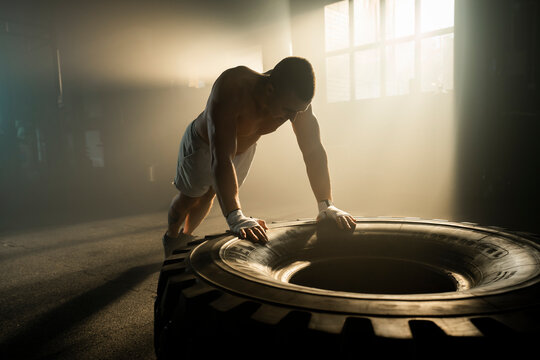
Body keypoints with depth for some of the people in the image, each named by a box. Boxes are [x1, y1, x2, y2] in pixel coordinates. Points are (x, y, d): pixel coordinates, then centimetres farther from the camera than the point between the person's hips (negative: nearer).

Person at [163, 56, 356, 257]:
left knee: (209, 194, 21)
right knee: (189, 199, 12)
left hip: (243, 149, 4)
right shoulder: (231, 88, -47)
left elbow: (314, 151, -27)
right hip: (202, 142, -4)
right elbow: (221, 158, -53)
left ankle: (185, 236, 48)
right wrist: (236, 218, -60)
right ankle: (171, 237, 44)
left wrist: (326, 205, -35)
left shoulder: (295, 100, -31)